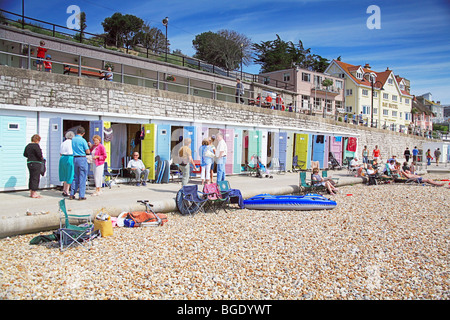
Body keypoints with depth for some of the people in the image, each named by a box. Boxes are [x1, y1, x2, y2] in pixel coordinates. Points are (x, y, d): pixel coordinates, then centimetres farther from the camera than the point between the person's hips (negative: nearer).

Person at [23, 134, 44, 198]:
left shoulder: (28, 145, 12)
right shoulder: (36, 145, -14)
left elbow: (25, 154, 21)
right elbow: (39, 154, -22)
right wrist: (42, 157, -3)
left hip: (29, 163, 9)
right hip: (36, 163, -9)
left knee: (31, 177, 15)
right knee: (35, 178, -4)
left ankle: (31, 192, 22)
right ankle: (34, 193, -1)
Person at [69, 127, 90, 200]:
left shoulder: (72, 140, 6)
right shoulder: (83, 140, -10)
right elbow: (88, 152, -9)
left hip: (74, 158, 6)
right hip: (82, 159, -5)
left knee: (75, 177, 15)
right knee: (82, 177, 0)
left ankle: (72, 194, 15)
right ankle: (81, 196, 1)